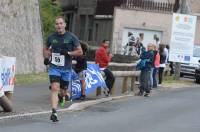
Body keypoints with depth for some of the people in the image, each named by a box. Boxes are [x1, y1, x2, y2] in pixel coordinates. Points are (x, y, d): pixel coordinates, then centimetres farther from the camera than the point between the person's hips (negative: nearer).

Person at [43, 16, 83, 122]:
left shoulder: (71, 37, -3)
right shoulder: (51, 37, 3)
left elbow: (80, 52, -1)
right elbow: (45, 49, 21)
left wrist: (68, 53, -15)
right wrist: (46, 58, 3)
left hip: (66, 69, 0)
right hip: (54, 67, 0)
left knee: (63, 92, 11)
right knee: (54, 88, -18)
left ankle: (63, 96, 49)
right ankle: (54, 112, -21)